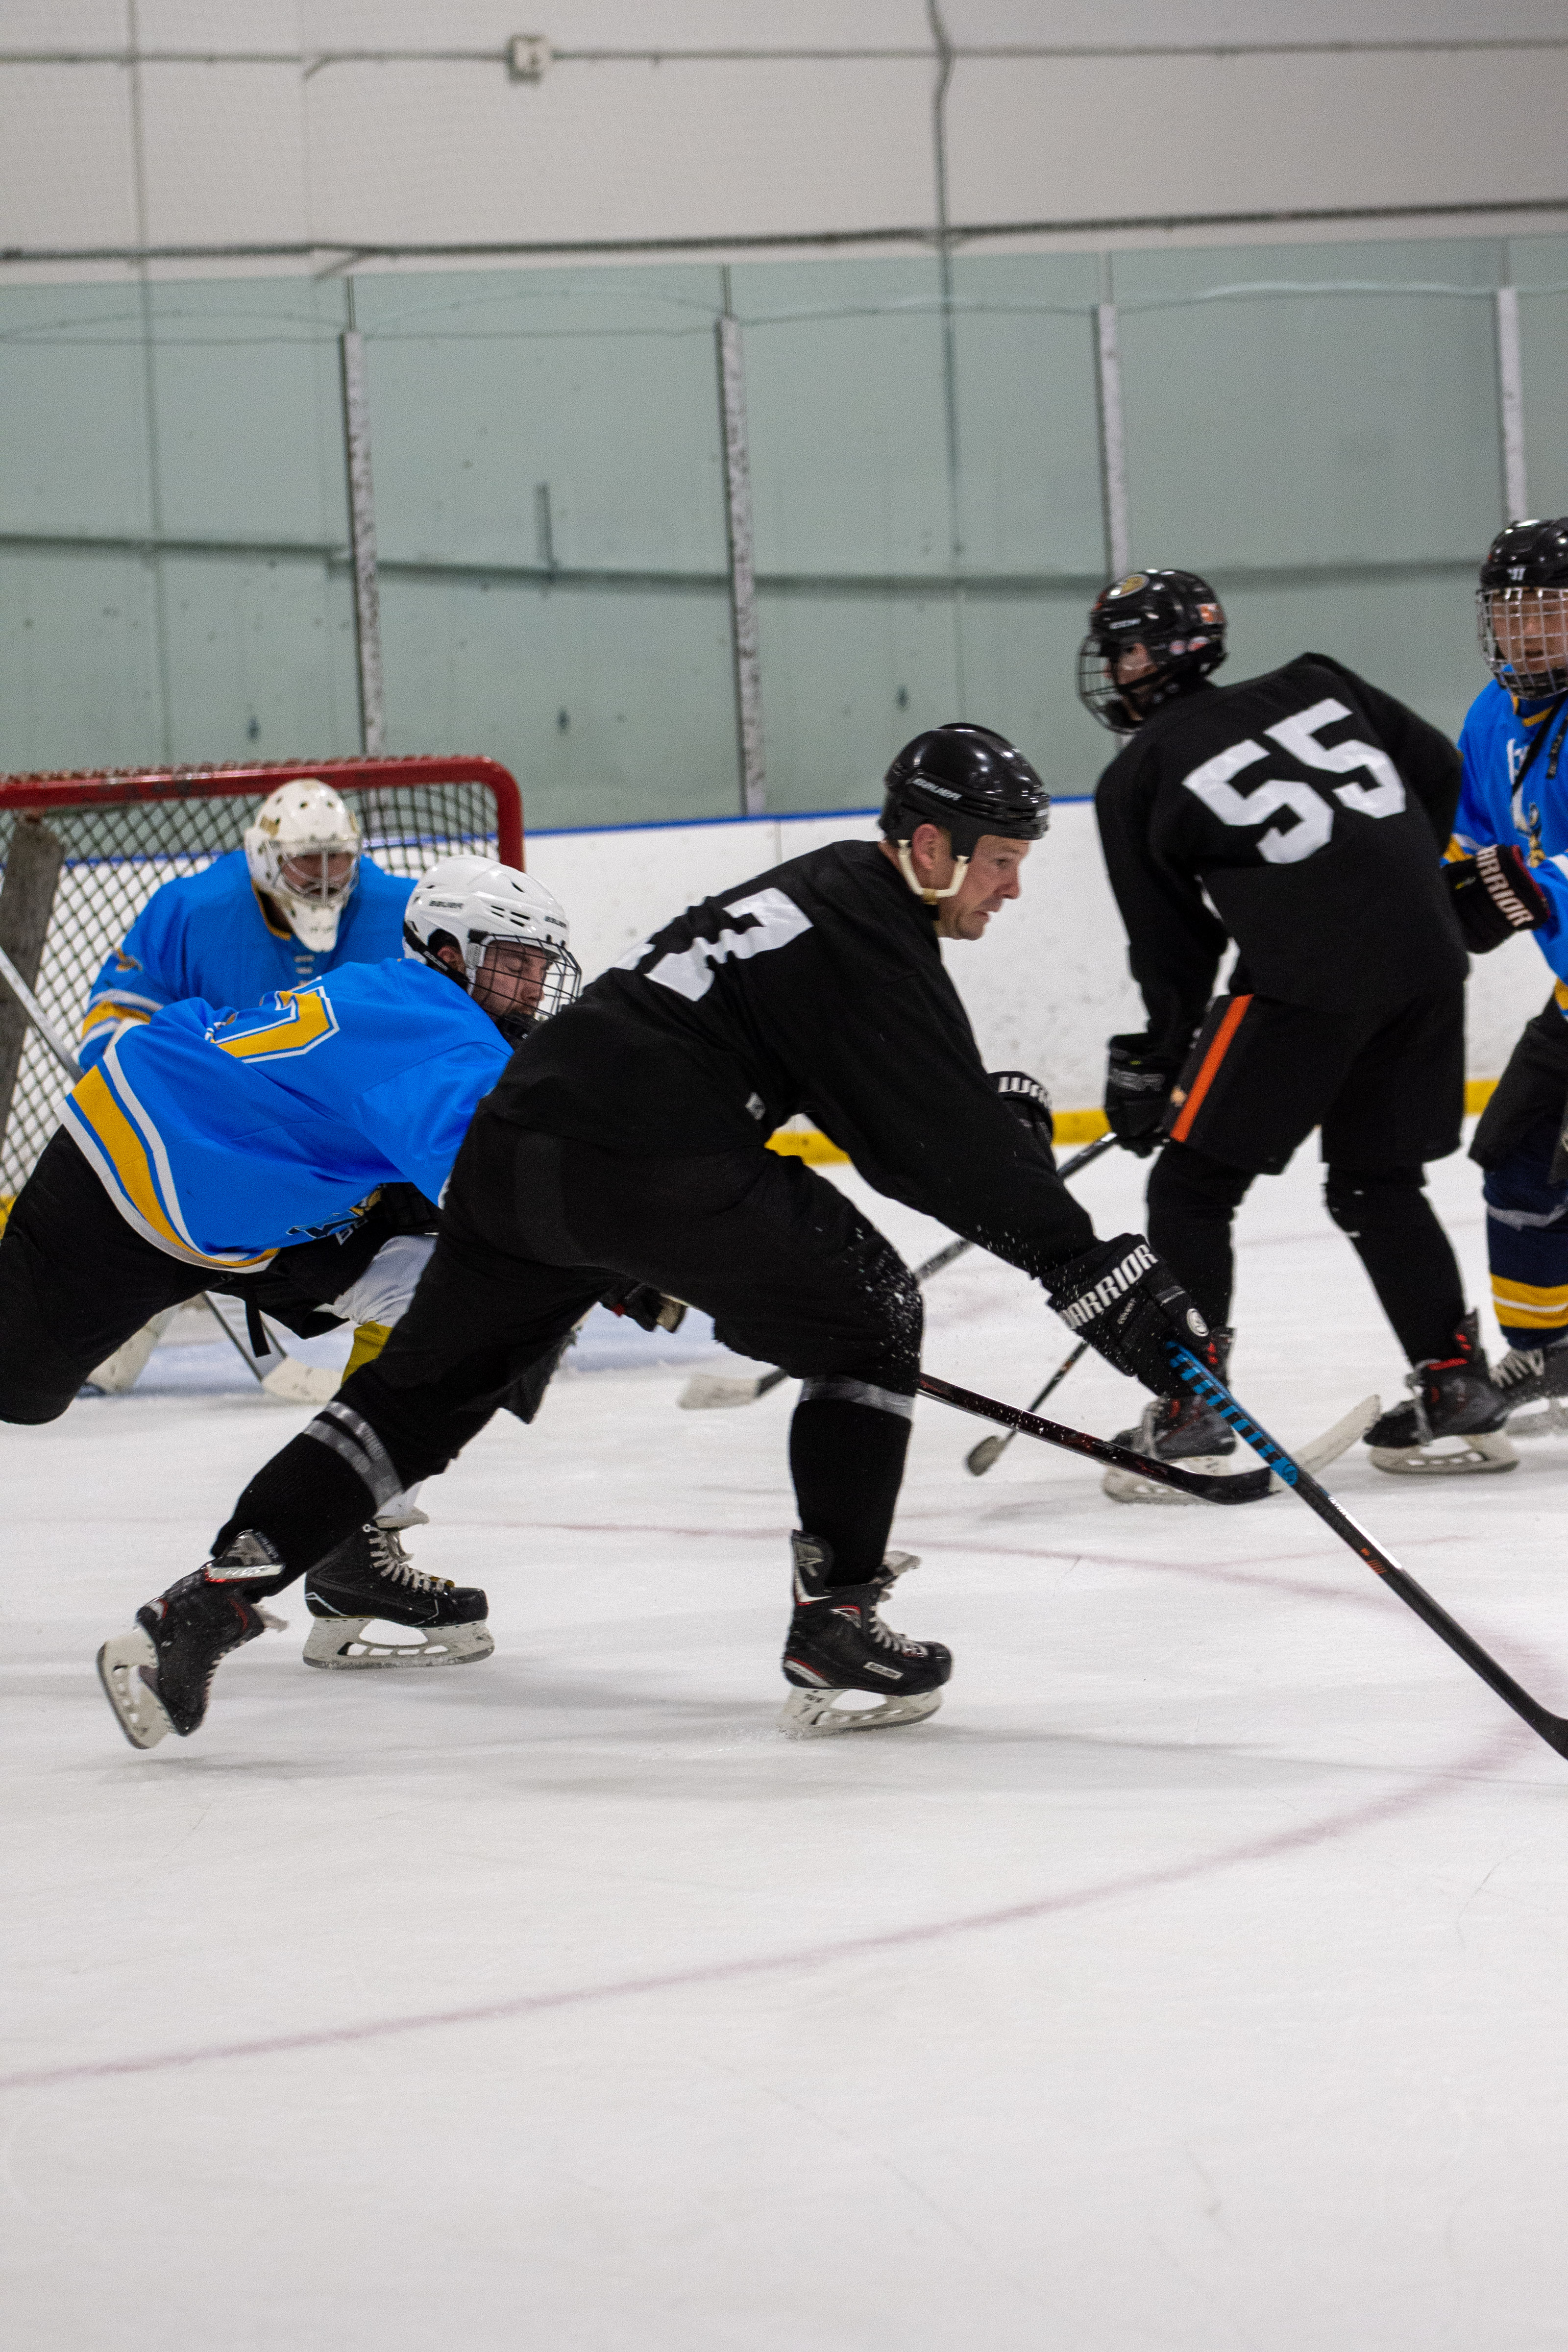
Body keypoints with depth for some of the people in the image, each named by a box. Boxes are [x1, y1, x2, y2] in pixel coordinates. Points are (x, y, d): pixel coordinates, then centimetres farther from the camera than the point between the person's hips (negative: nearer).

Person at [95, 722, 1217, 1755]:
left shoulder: (822, 891, 24)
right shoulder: (872, 939, -5)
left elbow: (913, 1119, 33)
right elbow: (951, 1143, -11)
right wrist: (1094, 1269, -11)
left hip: (518, 1137, 9)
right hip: (656, 1164, -9)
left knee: (419, 1393, 16)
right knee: (869, 1322, 9)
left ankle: (210, 1601, 8)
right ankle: (835, 1633, 5)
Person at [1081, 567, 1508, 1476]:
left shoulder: (1137, 783, 6)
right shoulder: (1314, 685, 17)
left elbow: (1174, 955, 9)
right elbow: (1445, 780, 19)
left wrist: (1149, 1070, 20)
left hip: (1306, 982, -6)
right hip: (1428, 962, 6)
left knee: (1192, 1187, 6)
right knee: (1379, 1185, 21)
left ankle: (1188, 1416, 2)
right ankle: (1457, 1392, 17)